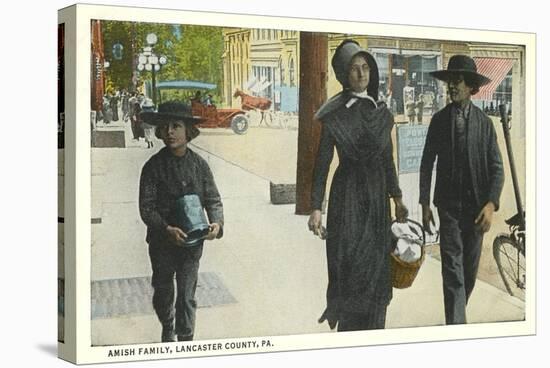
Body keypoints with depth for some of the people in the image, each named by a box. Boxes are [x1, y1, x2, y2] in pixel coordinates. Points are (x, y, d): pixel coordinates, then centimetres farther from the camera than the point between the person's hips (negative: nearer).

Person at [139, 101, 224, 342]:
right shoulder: (154, 166, -8)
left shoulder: (199, 164, -2)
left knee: (187, 296, 0)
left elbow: (213, 199, 3)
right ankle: (168, 329, 45)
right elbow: (146, 207, -11)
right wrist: (167, 229, -26)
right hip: (162, 241, 0)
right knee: (163, 291, 18)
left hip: (192, 241, 0)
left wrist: (216, 223, -17)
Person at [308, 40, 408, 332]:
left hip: (377, 194, 4)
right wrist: (316, 207, -11)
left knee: (377, 263, 5)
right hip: (348, 193, -4)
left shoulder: (382, 112, 8)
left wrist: (396, 198, 14)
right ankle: (349, 327, 3)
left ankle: (373, 329, 13)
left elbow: (387, 158, 14)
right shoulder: (335, 114, -6)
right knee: (350, 263, -6)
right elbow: (322, 162, -6)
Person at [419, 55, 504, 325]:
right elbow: (427, 163, 5)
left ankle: (457, 312, 32)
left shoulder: (484, 122, 0)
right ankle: (456, 324, -11)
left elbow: (496, 167, -2)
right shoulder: (439, 120, 2)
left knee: (470, 269, 11)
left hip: (476, 205, 1)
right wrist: (425, 204, 1)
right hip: (448, 204, -1)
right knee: (452, 269, -9)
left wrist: (491, 204, -15)